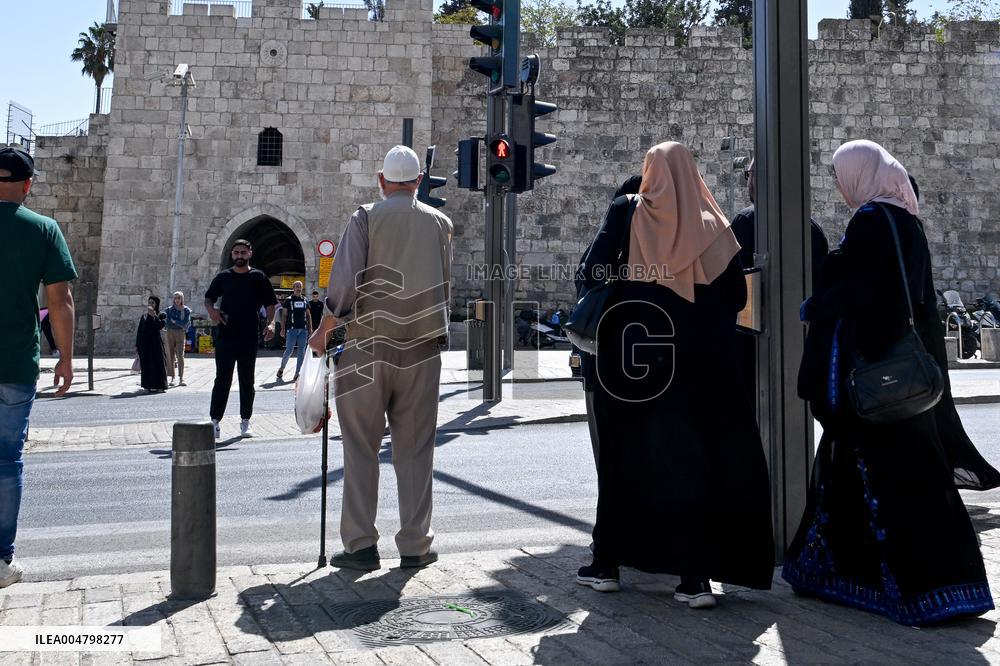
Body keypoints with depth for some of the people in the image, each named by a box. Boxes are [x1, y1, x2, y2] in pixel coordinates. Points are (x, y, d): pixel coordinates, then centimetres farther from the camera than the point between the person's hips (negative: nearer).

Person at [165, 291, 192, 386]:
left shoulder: (186, 310, 5)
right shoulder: (169, 309, 10)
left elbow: (186, 323, -7)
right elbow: (168, 323, 0)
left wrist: (174, 321, -5)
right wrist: (180, 324, -8)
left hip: (181, 333, -2)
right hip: (170, 333, 2)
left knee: (180, 355, -11)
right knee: (170, 355, 0)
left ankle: (181, 378, -12)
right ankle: (172, 378, 3)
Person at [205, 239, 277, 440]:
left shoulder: (258, 277, 5)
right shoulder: (223, 277, 9)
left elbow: (270, 303, 5)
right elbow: (208, 297, 17)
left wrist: (271, 322, -12)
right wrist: (211, 309, -5)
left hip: (249, 338, 0)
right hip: (225, 335, 0)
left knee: (247, 380, 7)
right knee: (222, 380, -1)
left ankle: (245, 421, 16)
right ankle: (215, 420, 2)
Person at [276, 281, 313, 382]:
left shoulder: (305, 300, 12)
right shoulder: (288, 300, 1)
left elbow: (309, 315, 16)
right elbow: (284, 315, 2)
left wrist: (310, 328, 10)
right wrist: (283, 329, -4)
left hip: (303, 329, 4)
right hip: (292, 329, -4)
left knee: (302, 351, 1)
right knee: (289, 350, -4)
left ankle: (297, 373, 8)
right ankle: (281, 369, 18)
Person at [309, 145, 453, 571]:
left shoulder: (366, 218, 0)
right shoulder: (440, 223, 9)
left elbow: (344, 284, -11)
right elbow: (444, 287, 10)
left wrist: (323, 331, 1)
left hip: (370, 345, -2)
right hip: (423, 348, 2)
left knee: (361, 448, 7)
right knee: (414, 449, 9)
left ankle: (360, 544, 7)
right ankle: (415, 545, 12)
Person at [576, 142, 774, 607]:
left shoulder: (625, 212, -1)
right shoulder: (710, 224, 2)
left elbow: (592, 272, -8)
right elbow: (736, 297, 1)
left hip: (631, 360, 0)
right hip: (699, 366, 1)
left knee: (624, 459, 12)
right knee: (693, 460, 6)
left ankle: (607, 564, 22)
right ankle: (696, 577, 3)